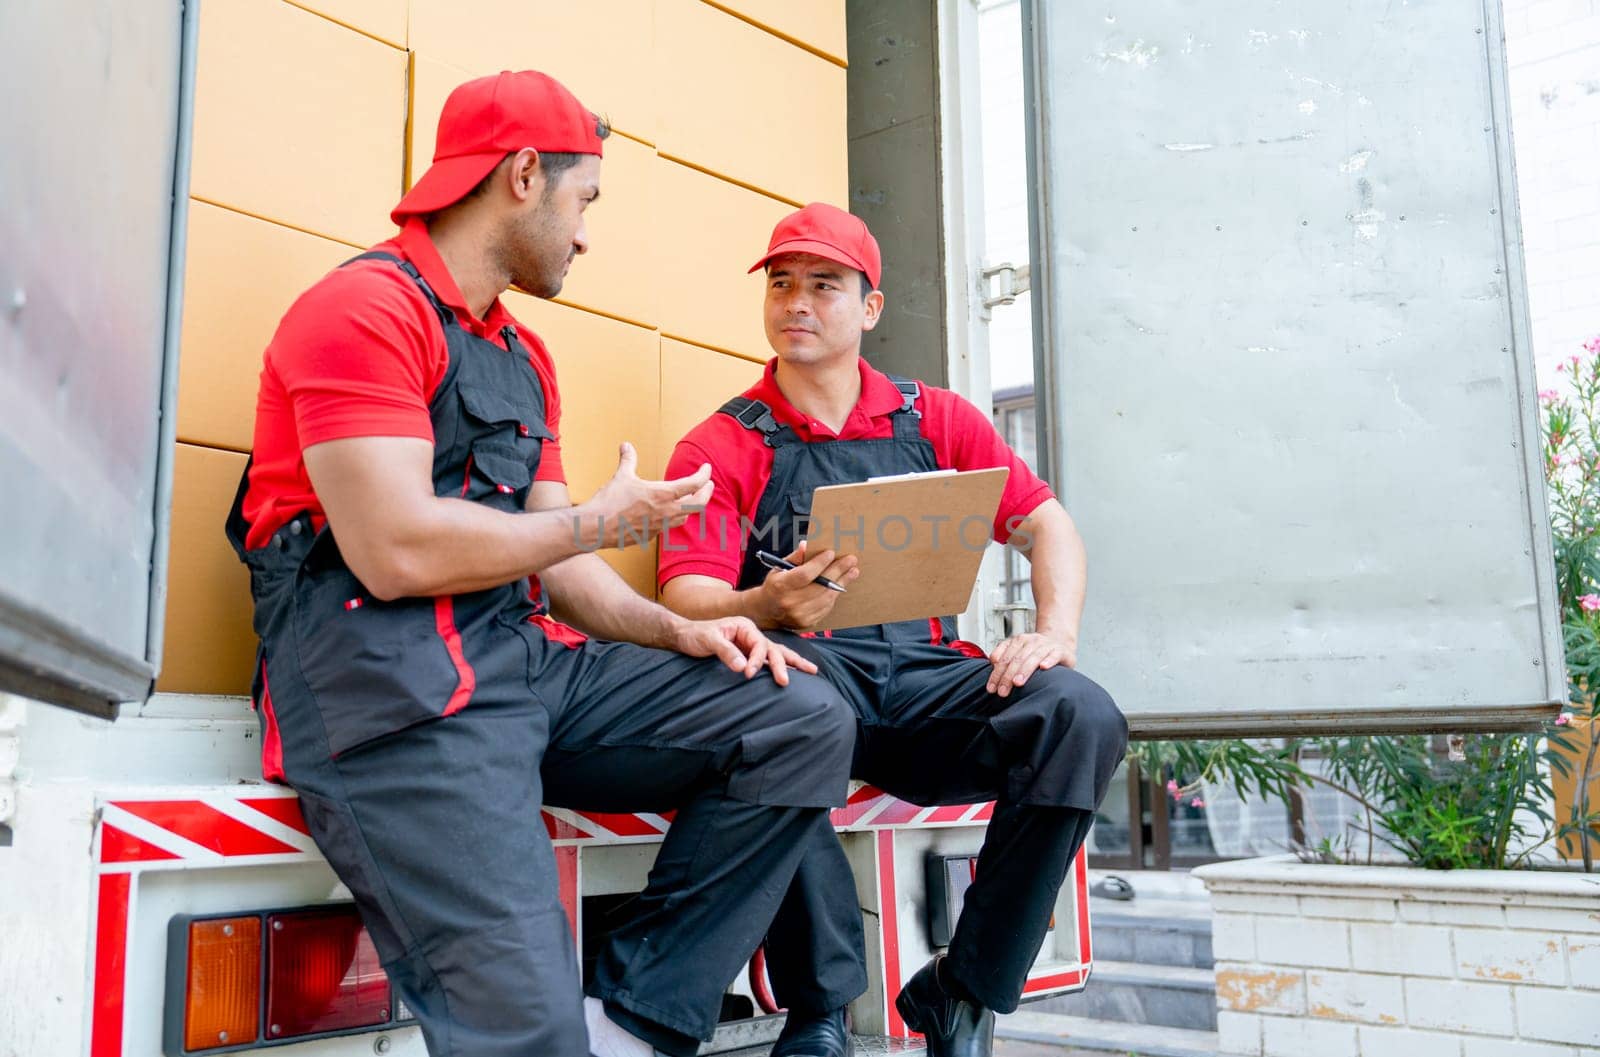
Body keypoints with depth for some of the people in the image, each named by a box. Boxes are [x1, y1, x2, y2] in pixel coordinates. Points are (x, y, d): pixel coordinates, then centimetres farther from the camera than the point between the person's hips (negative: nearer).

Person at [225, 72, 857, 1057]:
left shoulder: (526, 356, 22)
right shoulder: (366, 306, -6)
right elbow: (398, 554, -18)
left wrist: (678, 631, 2)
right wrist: (604, 520, -5)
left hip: (528, 659, 9)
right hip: (388, 680, -8)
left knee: (805, 719, -6)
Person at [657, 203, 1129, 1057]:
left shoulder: (936, 419, 16)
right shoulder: (721, 447, 7)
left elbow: (1046, 523, 12)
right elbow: (687, 597, -6)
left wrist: (1055, 634, -8)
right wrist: (771, 606, -29)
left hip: (928, 681, 3)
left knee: (1081, 715, -25)